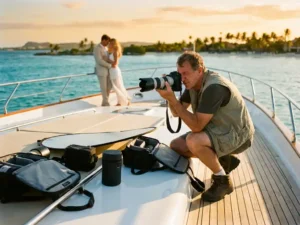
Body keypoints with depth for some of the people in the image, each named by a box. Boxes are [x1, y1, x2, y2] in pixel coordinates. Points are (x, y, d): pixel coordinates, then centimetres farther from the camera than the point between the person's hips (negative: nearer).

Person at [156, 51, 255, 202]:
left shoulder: (213, 88, -30)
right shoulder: (193, 83, -1)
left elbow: (196, 126, -32)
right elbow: (177, 113, 3)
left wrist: (172, 99, -34)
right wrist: (169, 97, -17)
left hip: (238, 134, -9)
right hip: (218, 130, 9)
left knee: (193, 141, -34)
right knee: (176, 146, -1)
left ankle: (223, 180, -9)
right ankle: (224, 161, 13)